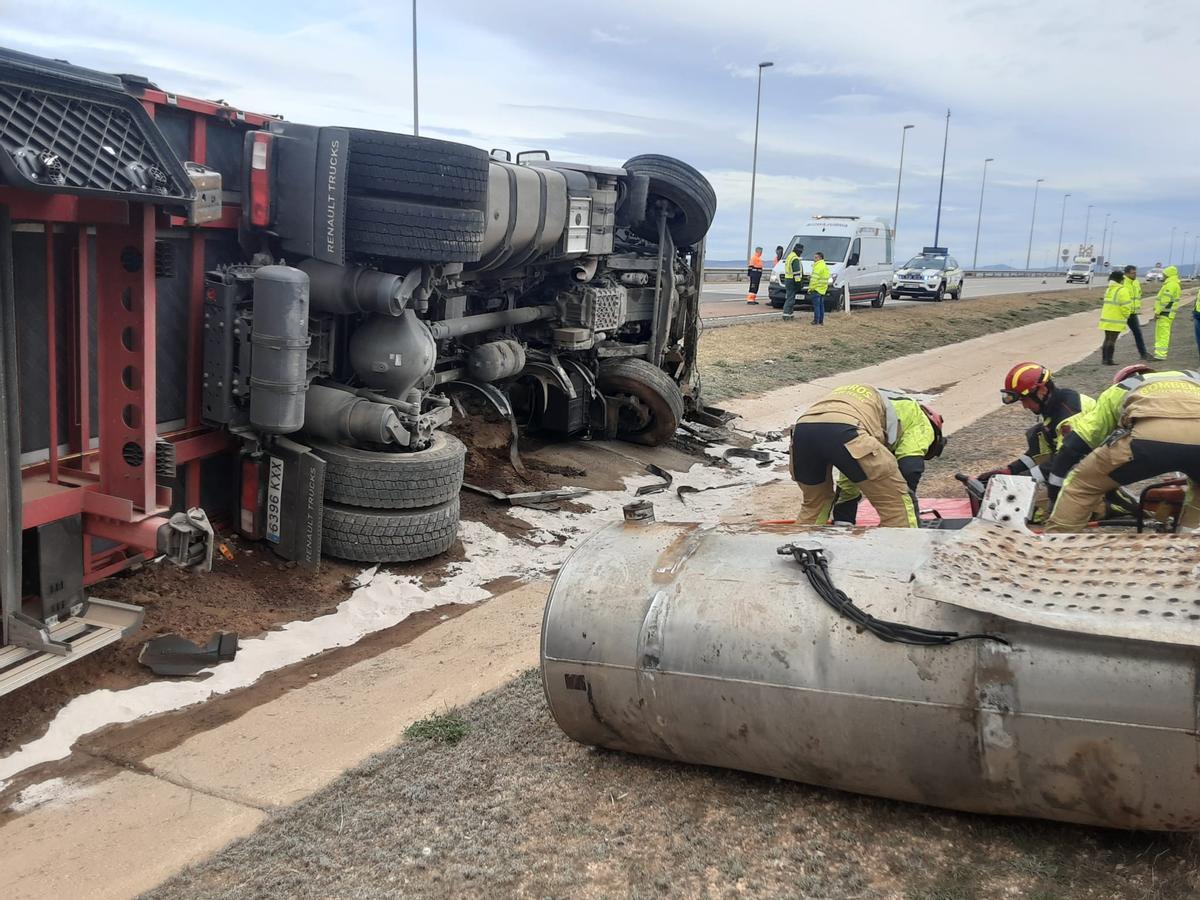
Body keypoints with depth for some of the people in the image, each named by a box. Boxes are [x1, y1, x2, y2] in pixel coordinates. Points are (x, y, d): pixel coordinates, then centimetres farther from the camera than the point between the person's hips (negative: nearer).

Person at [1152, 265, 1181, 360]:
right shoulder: (1174, 284, 19)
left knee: (1162, 334, -10)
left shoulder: (1171, 285, -16)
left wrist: (1157, 312, -20)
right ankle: (1159, 353, 19)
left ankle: (1160, 355, -11)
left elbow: (1165, 300, -23)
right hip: (1167, 314, 11)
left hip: (1164, 314, -11)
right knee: (1162, 334, 14)